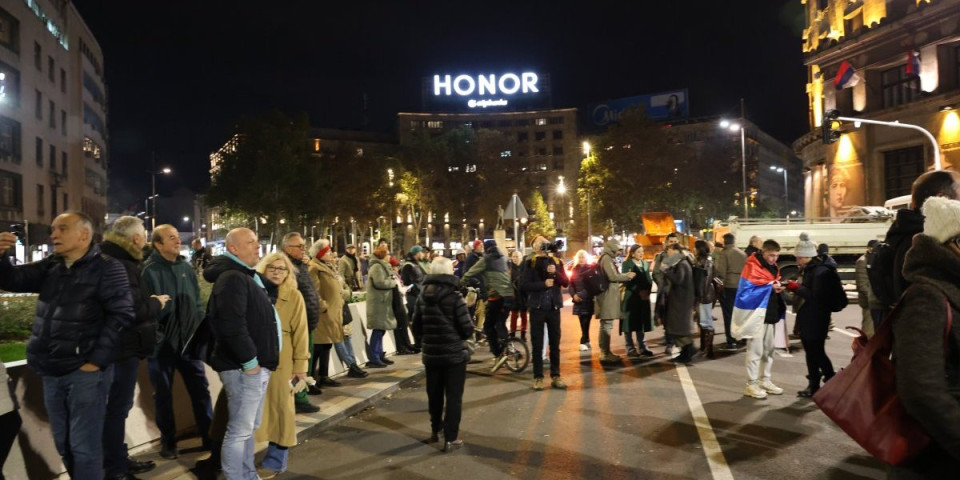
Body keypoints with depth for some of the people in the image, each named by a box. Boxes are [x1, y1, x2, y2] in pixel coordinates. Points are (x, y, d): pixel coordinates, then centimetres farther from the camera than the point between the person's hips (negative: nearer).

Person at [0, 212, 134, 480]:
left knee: (83, 445, 1)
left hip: (85, 371, -7)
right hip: (52, 371, 7)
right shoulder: (50, 267, 12)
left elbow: (121, 314, -14)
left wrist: (97, 359, -17)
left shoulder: (107, 268, -9)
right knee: (63, 443, 19)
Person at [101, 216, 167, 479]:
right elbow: (132, 308, -25)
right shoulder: (121, 264, -20)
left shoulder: (115, 259, 12)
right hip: (123, 346, -10)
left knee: (118, 405, 18)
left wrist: (149, 301, 3)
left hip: (120, 344, 10)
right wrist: (156, 303, -9)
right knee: (118, 406, -1)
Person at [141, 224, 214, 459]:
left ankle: (209, 436, 20)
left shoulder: (186, 267, 6)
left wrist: (202, 331, 7)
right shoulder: (149, 270, -11)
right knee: (163, 393, 12)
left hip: (189, 339, 4)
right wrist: (153, 331, -16)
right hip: (162, 342, -4)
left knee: (201, 389, 8)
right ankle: (168, 440, 27)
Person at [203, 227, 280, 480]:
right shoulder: (231, 278, -16)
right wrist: (249, 361, -22)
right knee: (239, 430, -3)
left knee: (249, 427, 19)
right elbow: (232, 325, -27)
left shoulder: (247, 276, 18)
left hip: (257, 364, 11)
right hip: (244, 367, -11)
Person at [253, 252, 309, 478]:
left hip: (281, 360, -2)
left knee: (280, 407, 6)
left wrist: (300, 367, -7)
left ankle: (275, 461, 18)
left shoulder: (294, 296, -2)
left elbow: (300, 333, -3)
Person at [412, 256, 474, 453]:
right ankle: (451, 438, 6)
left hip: (431, 354, 5)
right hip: (454, 354, -5)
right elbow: (467, 329, -15)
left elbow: (417, 328, 6)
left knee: (434, 394, 19)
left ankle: (435, 430, 34)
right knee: (454, 397, 4)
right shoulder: (454, 297, -16)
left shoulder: (423, 297, 0)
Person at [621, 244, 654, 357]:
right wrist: (639, 291, -15)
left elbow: (649, 280, 13)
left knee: (641, 322, 9)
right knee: (630, 323, -2)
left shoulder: (645, 264, 16)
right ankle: (630, 348, 2)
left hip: (644, 297, 6)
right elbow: (626, 281, -12)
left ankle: (642, 347, 15)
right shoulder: (626, 264, -3)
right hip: (630, 297, -6)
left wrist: (647, 291, -5)